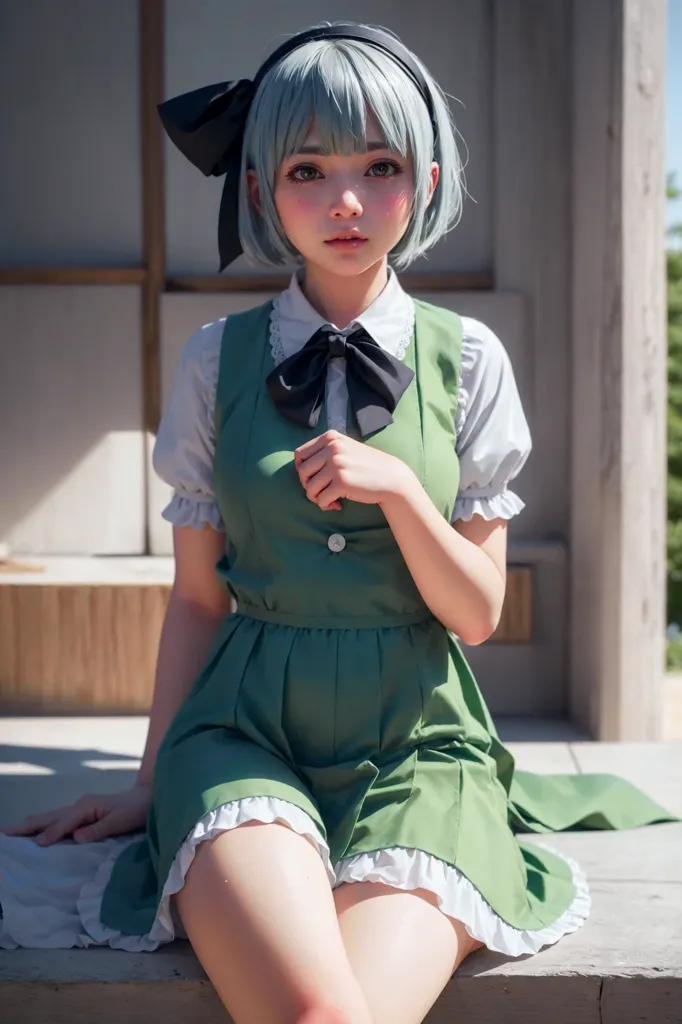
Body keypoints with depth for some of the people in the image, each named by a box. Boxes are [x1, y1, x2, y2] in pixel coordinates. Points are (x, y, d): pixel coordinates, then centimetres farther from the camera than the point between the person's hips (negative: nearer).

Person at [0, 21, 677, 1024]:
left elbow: (477, 612, 3)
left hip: (417, 737, 1)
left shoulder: (467, 360, 3)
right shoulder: (217, 359, 4)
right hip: (248, 727, 0)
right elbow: (198, 597, 8)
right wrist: (151, 784, 6)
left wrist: (398, 486, -13)